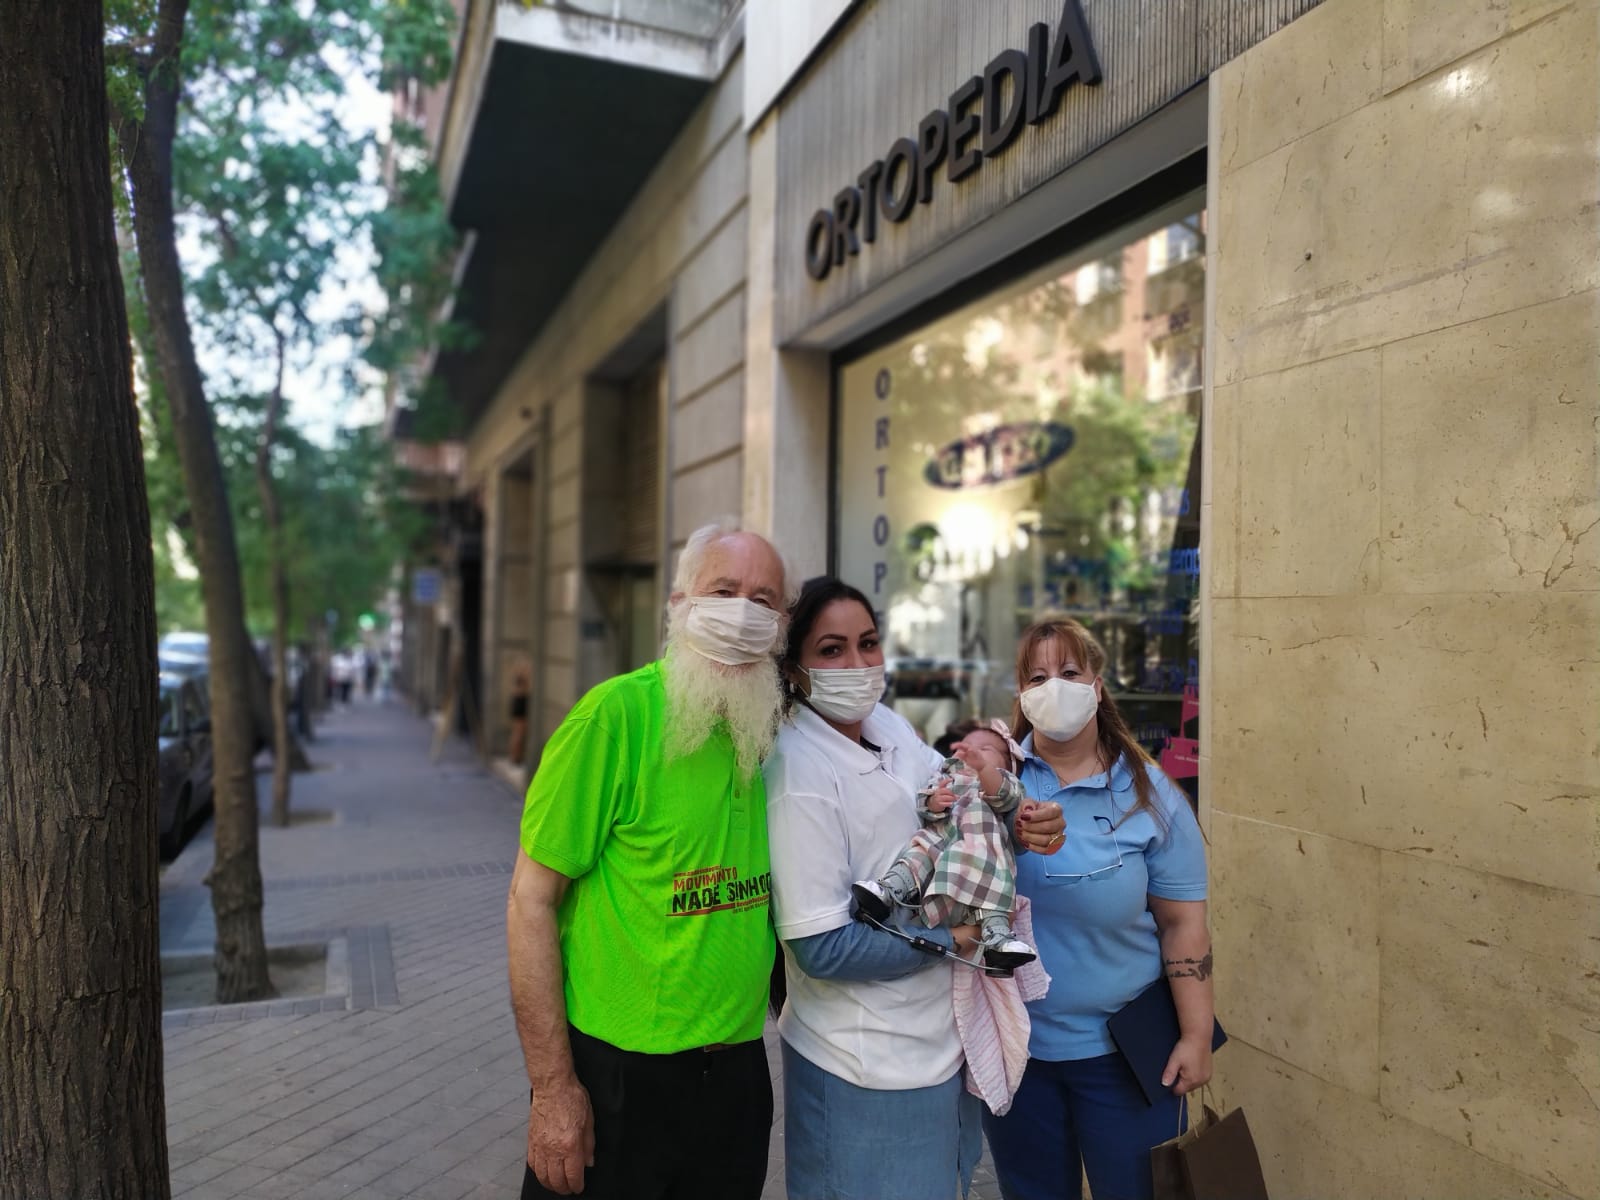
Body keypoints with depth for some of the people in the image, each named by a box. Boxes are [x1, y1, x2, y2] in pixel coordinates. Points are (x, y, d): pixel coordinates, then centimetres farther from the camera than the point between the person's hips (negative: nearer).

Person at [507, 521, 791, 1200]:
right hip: (618, 1071, -5)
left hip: (739, 1066, 5)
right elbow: (531, 901, -15)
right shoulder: (618, 713, -18)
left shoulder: (770, 729, 0)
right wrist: (552, 1087, -15)